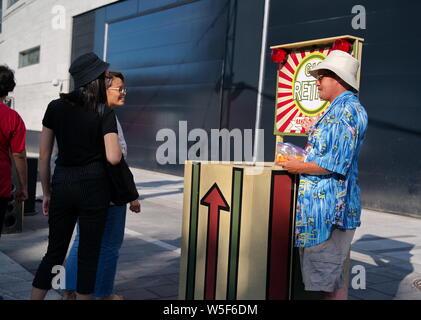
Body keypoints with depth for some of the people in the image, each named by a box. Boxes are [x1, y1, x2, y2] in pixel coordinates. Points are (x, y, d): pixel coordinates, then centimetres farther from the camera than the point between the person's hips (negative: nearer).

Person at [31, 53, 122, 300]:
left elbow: (44, 156, 4)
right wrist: (119, 149, 6)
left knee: (55, 251, 15)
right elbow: (113, 158, -16)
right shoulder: (105, 114, -6)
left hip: (61, 184, 4)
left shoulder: (56, 107, 4)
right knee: (89, 254, 8)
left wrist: (47, 192, 12)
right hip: (94, 186, -3)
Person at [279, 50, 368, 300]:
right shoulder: (338, 109, 18)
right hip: (321, 202, 11)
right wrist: (299, 161, 16)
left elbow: (336, 163, -22)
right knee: (331, 275, 17)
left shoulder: (348, 109, -15)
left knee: (328, 276, -4)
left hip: (329, 204, -11)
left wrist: (299, 167, -10)